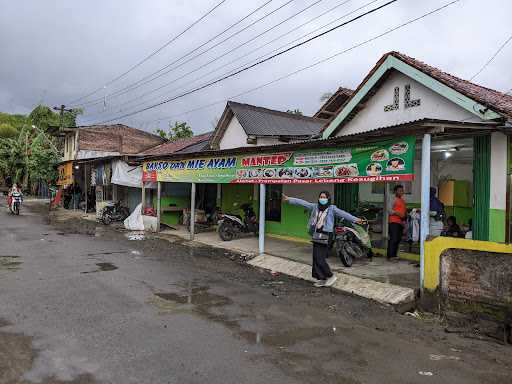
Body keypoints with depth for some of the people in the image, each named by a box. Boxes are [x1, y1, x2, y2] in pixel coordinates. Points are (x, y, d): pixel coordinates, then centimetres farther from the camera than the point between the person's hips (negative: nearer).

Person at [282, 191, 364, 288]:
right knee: (316, 258, 9)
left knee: (319, 258, -9)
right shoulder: (315, 206, 10)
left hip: (325, 236, -6)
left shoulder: (332, 208, -4)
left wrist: (355, 219, -27)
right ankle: (321, 279, 20)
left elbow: (343, 213, -15)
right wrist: (289, 199, 14)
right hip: (316, 235, 6)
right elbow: (302, 202, 12)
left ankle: (331, 276, 8)